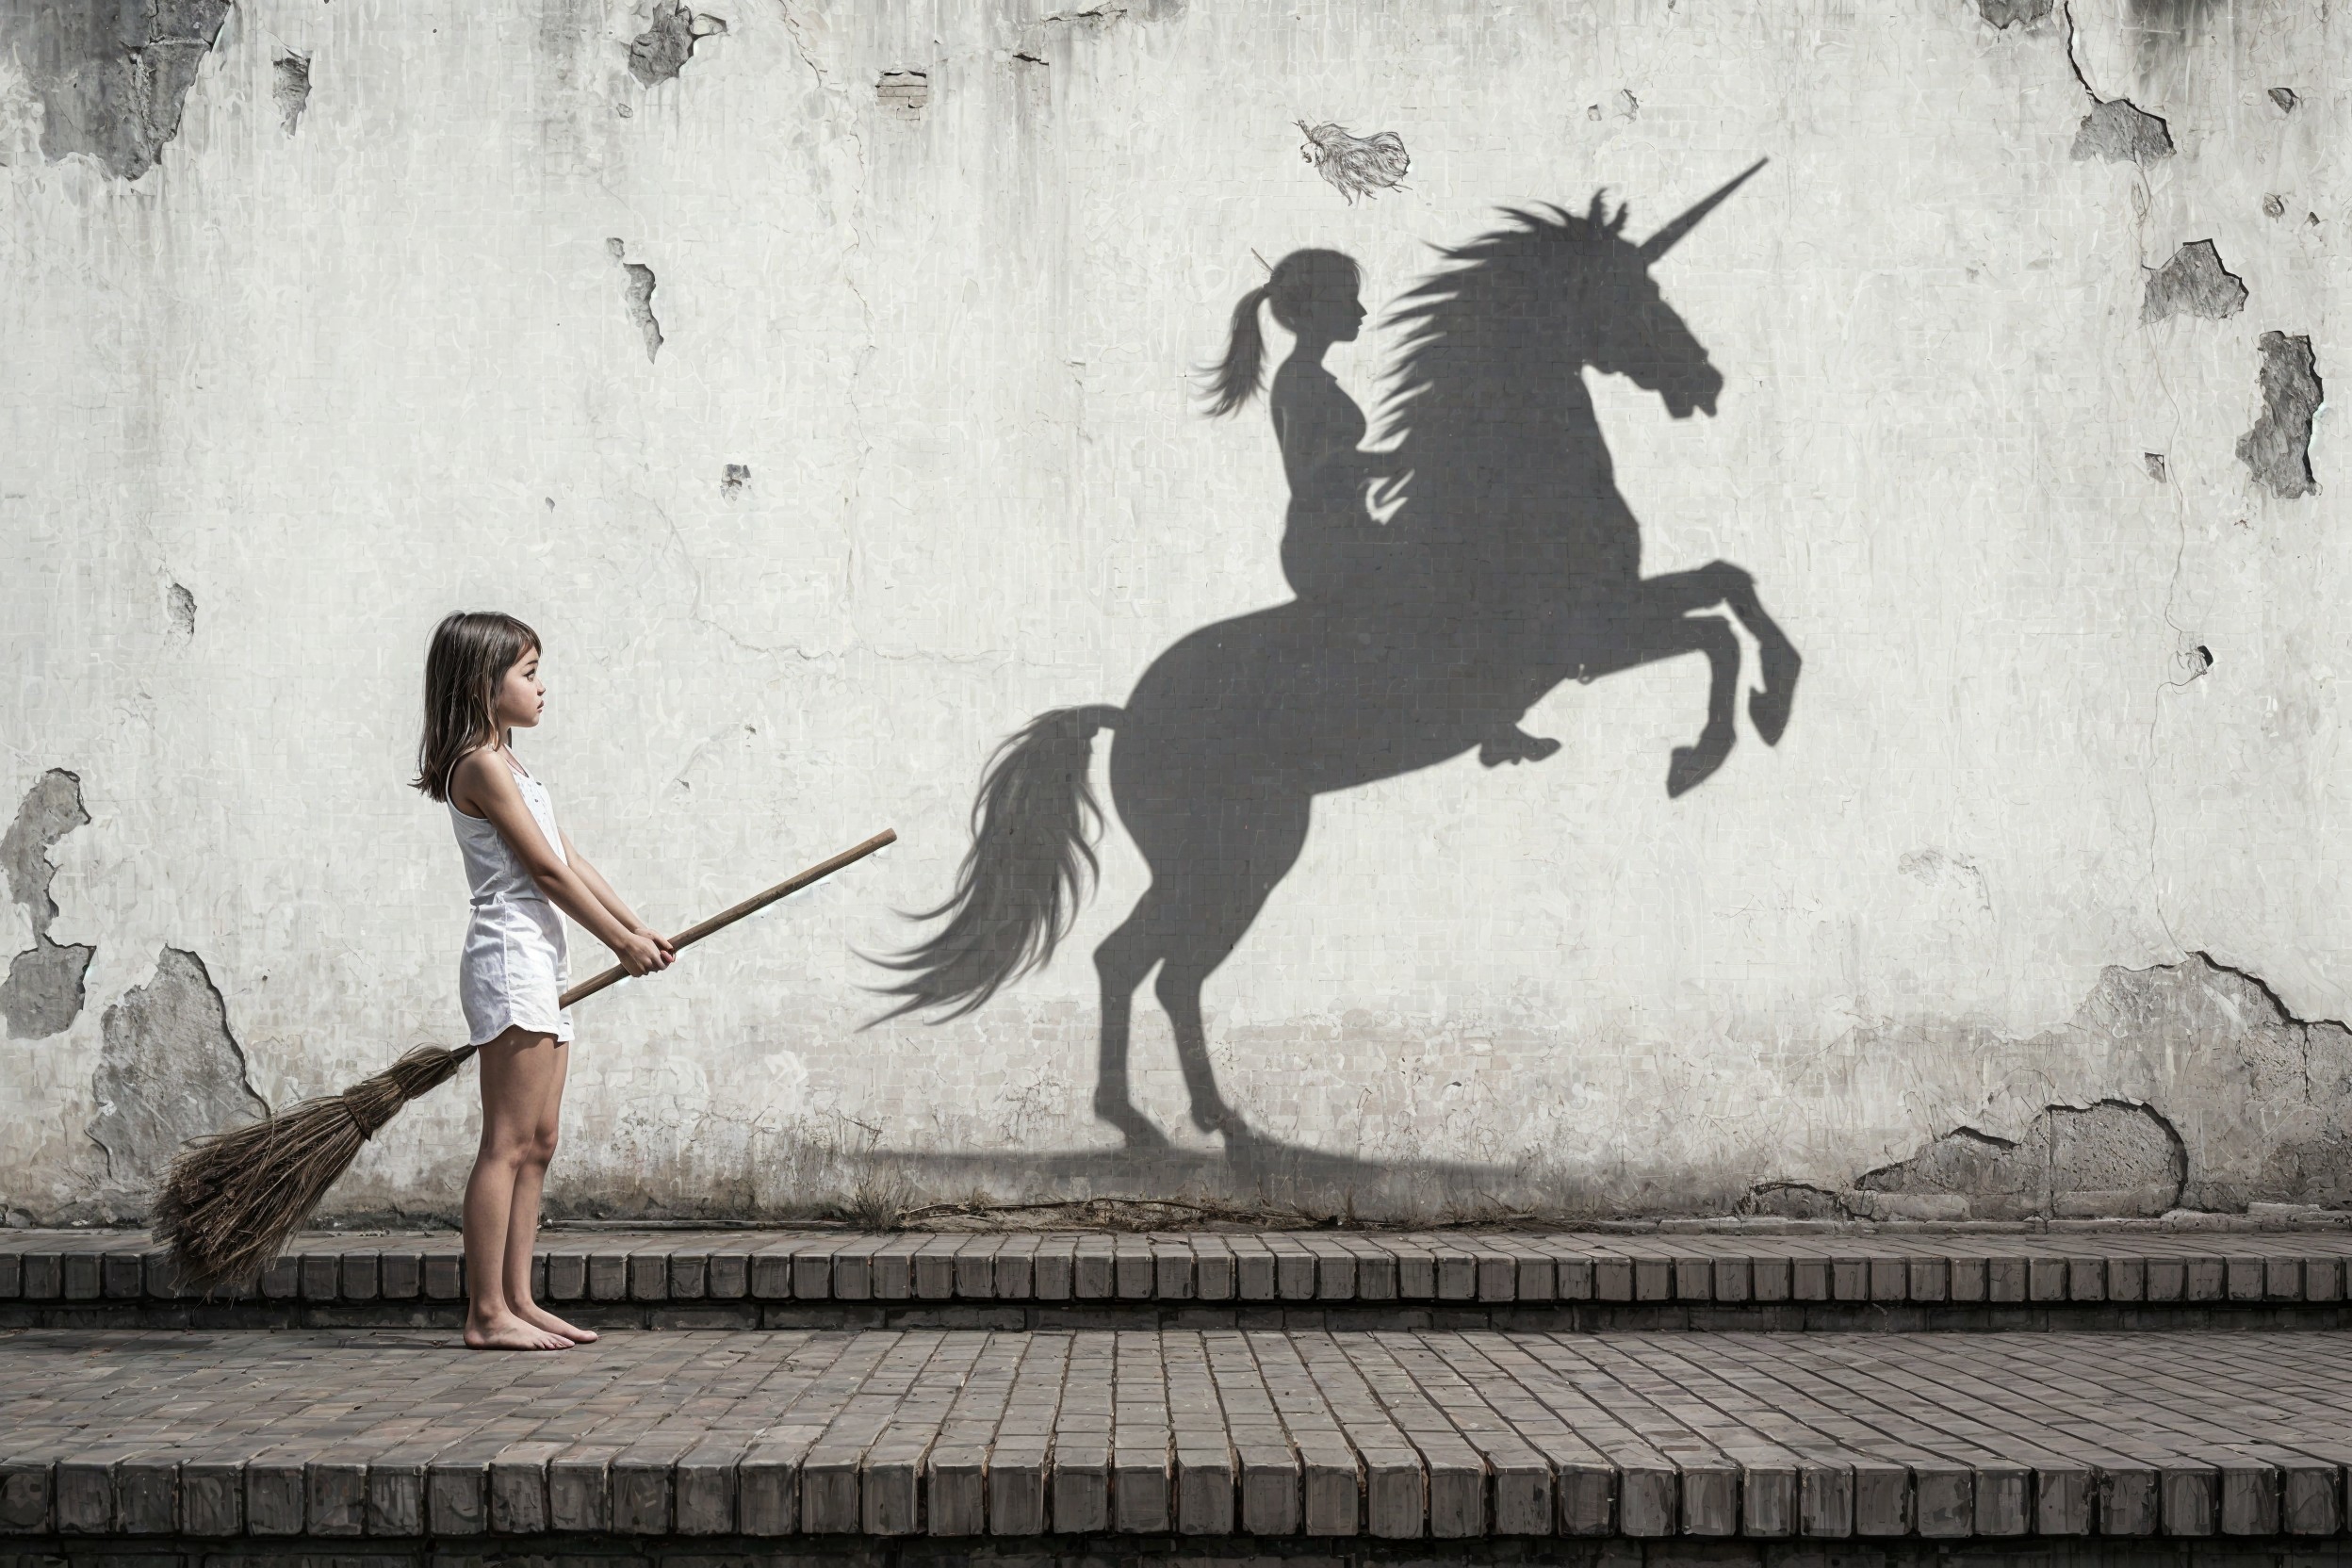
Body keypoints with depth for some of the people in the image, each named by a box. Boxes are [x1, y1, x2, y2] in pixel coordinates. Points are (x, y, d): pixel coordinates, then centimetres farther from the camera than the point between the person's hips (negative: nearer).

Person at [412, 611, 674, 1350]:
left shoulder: (508, 766, 21)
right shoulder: (483, 765, -11)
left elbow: (572, 861, 19)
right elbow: (547, 871, -13)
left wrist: (640, 929, 13)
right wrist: (623, 942, -6)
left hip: (535, 963, 10)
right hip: (509, 958, -10)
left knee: (538, 1142, 10)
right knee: (506, 1142, -10)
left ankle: (517, 1299, 13)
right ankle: (487, 1312, -8)